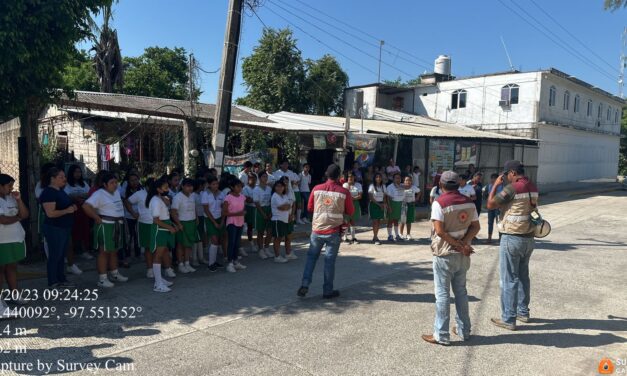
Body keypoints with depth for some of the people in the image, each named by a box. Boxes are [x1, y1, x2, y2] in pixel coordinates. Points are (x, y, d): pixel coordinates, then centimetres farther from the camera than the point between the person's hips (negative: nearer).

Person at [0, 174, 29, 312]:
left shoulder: (11, 197, 8)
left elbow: (25, 215, 4)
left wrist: (19, 200, -9)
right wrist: (18, 217, -5)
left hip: (16, 239, 7)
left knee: (12, 267, 14)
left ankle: (14, 294, 22)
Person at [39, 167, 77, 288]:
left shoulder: (60, 191, 11)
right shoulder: (48, 193, -17)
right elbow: (50, 213, -25)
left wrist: (72, 207, 6)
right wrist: (67, 210, -21)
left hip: (65, 228, 9)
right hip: (54, 229, -9)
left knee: (61, 255, 16)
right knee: (55, 256, 1)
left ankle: (61, 280, 25)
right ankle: (53, 283, 11)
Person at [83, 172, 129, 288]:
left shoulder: (116, 191, 11)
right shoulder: (99, 194, -14)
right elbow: (86, 206, -24)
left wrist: (122, 217, 11)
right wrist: (97, 218, -19)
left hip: (117, 225, 8)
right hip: (105, 226, -8)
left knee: (114, 251, 16)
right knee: (104, 252, -3)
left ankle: (114, 274, 28)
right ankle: (102, 279, 3)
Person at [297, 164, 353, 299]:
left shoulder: (316, 189, -5)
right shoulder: (344, 192, -10)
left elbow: (310, 208, 7)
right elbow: (350, 212, 0)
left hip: (317, 229, 2)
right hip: (334, 231, -2)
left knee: (311, 256, 15)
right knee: (330, 260, 7)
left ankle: (305, 285, 8)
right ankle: (328, 291, 14)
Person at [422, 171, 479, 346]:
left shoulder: (439, 203, -14)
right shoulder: (468, 202, 4)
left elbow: (439, 230, -21)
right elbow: (475, 227, 1)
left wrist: (459, 245, -14)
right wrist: (463, 244, -9)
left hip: (444, 254, -6)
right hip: (462, 255, 6)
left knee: (442, 294, 1)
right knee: (461, 291, 17)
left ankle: (441, 335, 6)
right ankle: (463, 330, 26)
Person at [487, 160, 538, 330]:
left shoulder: (512, 188, -18)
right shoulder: (533, 188, 7)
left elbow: (490, 205, -15)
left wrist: (496, 185, -6)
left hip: (512, 238, -8)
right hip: (529, 238, 8)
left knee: (509, 279, -1)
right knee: (523, 276, 19)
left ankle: (508, 319, 5)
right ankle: (523, 312, 31)